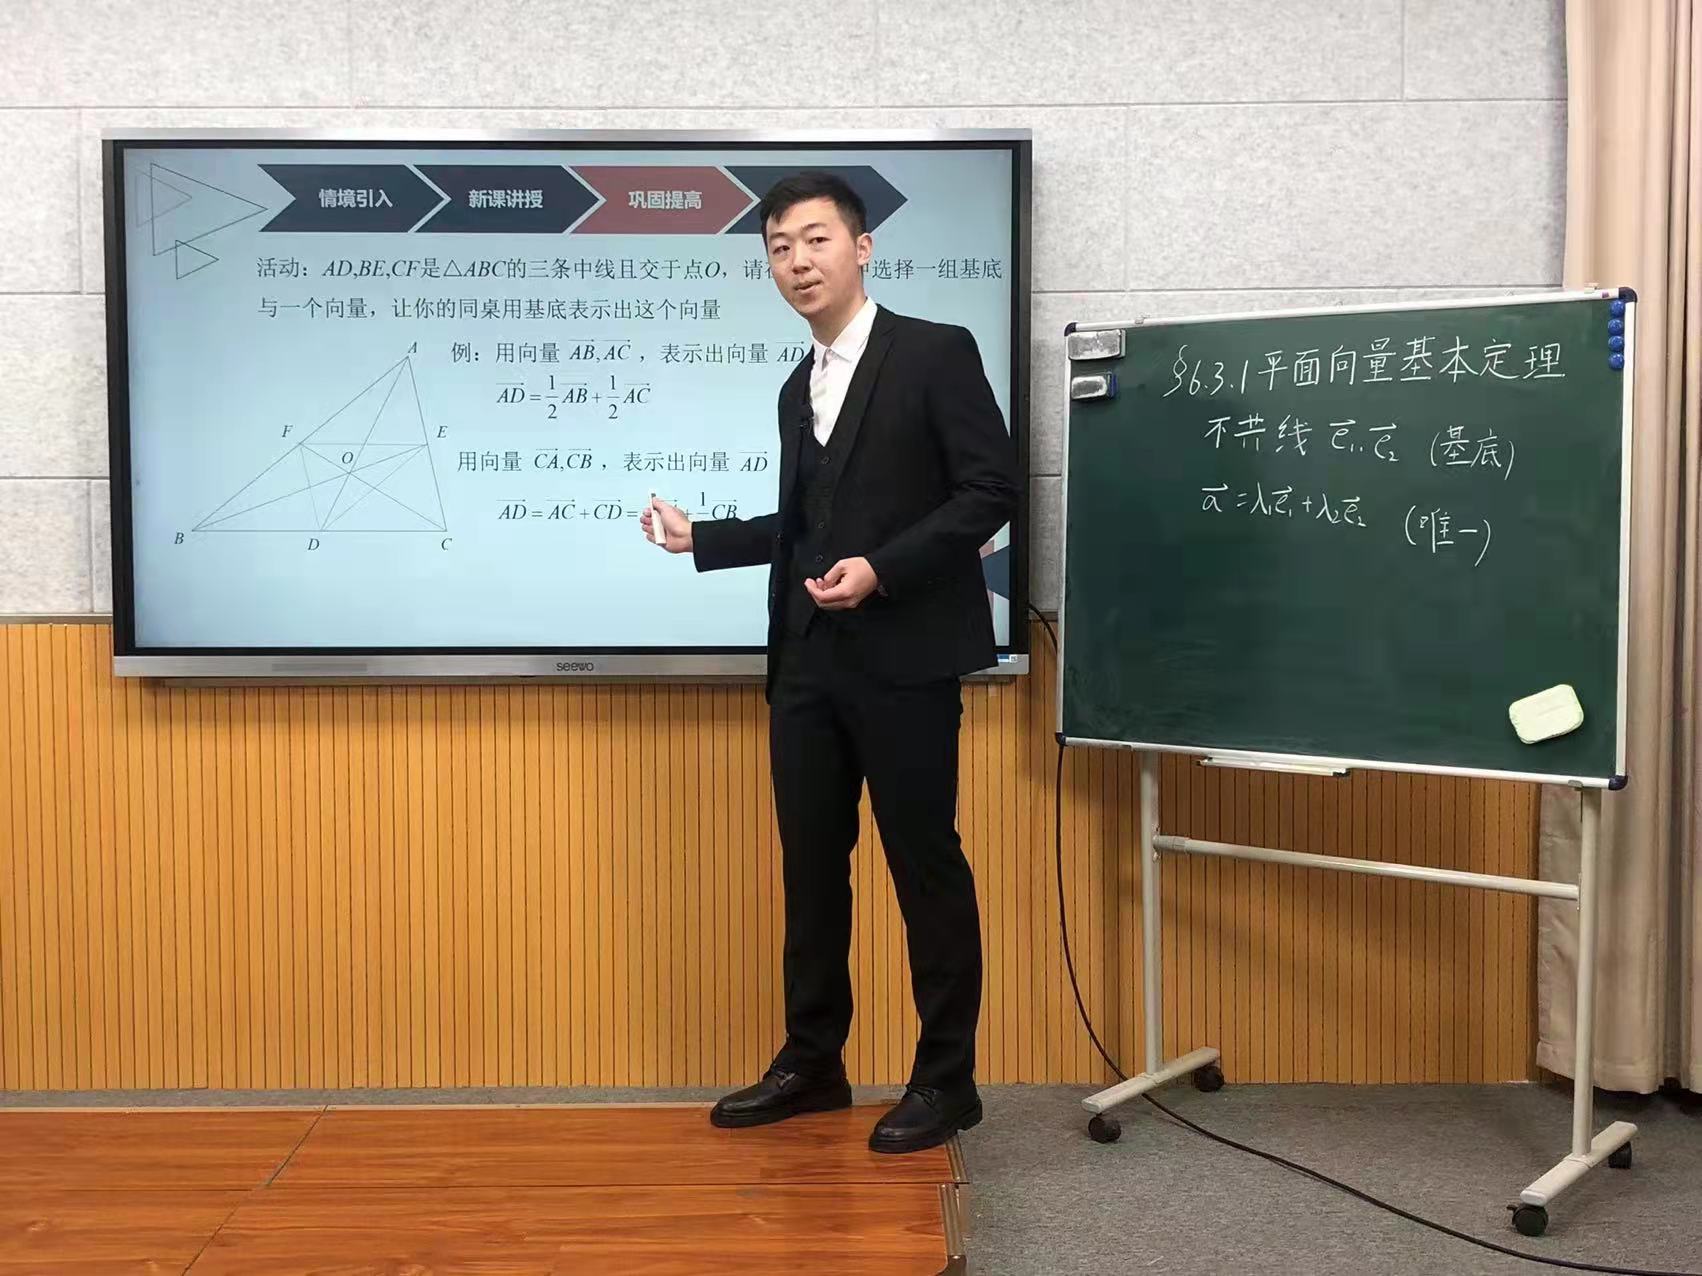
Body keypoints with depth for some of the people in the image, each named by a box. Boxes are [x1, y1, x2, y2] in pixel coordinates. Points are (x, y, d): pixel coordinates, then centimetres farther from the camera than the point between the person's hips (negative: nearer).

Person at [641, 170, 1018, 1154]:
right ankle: (813, 1062, 24)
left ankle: (947, 1079, 12)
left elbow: (992, 489, -12)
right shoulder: (799, 388, 17)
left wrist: (881, 569, -19)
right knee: (812, 866, 11)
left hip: (904, 659, -7)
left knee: (926, 866, 1)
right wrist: (700, 538, 16)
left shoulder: (935, 352, -5)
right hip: (808, 662, 7)